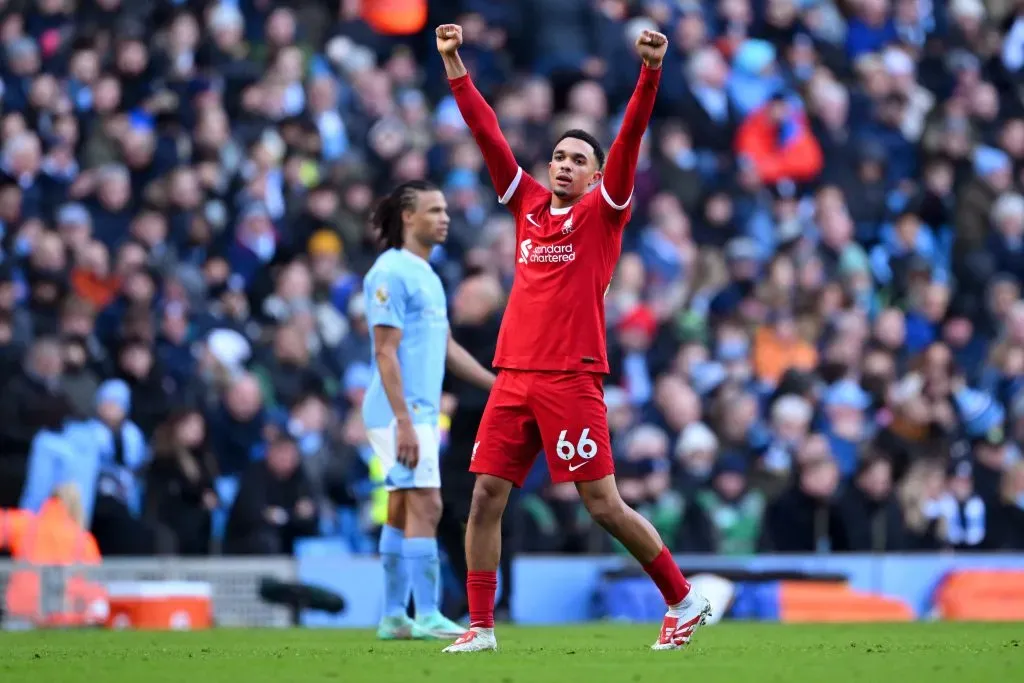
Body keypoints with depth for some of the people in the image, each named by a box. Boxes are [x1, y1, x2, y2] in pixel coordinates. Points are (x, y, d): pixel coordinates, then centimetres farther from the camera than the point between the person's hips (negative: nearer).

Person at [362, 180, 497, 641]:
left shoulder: (427, 275, 17)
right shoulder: (391, 273, -12)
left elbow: (446, 347, 24)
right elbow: (385, 352, -17)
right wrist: (404, 421, -22)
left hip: (421, 412, 9)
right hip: (401, 412, -9)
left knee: (402, 511, 9)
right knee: (425, 506, -13)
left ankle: (393, 617, 12)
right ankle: (427, 615, -14)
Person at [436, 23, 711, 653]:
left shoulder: (602, 213, 3)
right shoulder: (529, 205, 15)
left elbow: (630, 140, -9)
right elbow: (487, 134, 14)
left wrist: (651, 73, -20)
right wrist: (454, 64, 10)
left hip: (571, 378, -5)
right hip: (513, 376, 5)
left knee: (604, 505, -5)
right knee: (486, 496, -2)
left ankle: (683, 601, 9)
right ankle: (481, 626, 3)